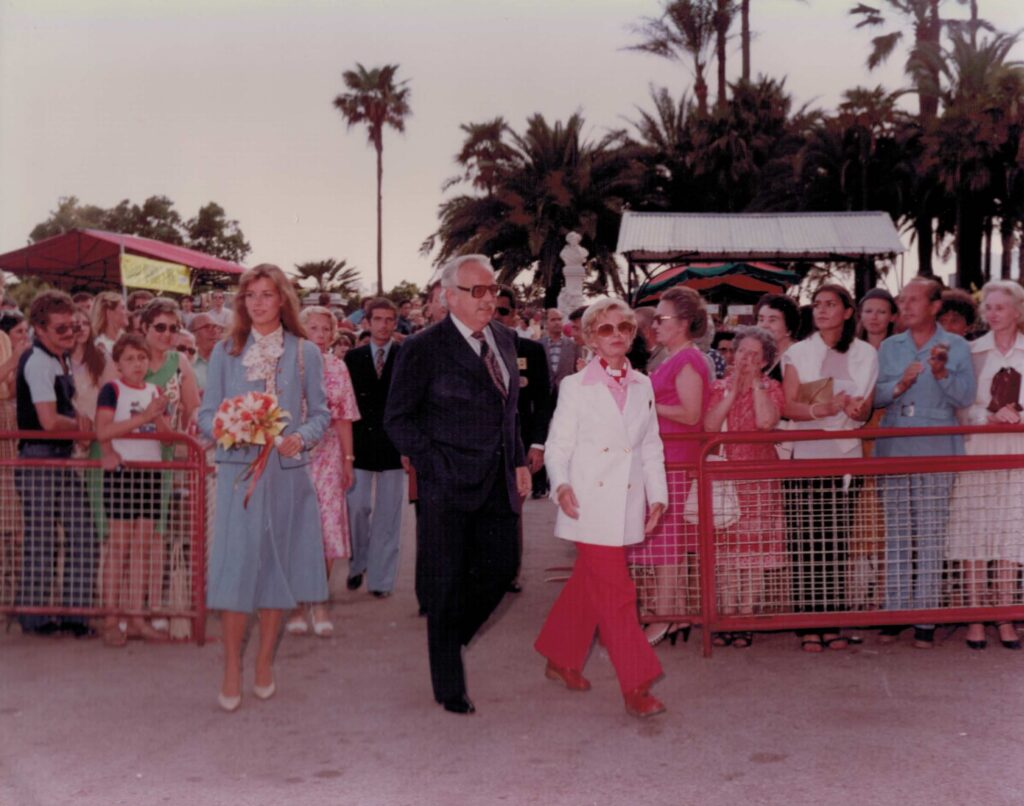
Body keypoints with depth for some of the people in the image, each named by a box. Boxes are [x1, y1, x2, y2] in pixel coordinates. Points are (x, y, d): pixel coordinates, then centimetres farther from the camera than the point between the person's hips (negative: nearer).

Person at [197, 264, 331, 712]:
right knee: (236, 565, -4)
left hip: (287, 473, 1)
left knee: (279, 564, 6)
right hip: (239, 471, -1)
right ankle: (232, 671, 5)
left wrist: (301, 437, -13)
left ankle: (264, 662, 20)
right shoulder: (225, 352, 6)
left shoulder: (305, 353, 6)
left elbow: (320, 414, 7)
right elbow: (207, 414, 5)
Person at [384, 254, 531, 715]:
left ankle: (451, 636, 38)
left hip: (500, 485, 6)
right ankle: (449, 688, 18)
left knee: (501, 568, 10)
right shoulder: (423, 349, -10)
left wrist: (519, 460, 12)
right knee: (446, 585, 4)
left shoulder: (504, 339, 9)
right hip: (448, 486, -6)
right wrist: (433, 464, -14)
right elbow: (398, 418, -7)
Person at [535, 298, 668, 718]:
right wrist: (561, 485, -20)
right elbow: (557, 444, -3)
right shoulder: (576, 387, -1)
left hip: (627, 505, 5)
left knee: (588, 586, 14)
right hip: (589, 505, -5)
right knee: (615, 593, -7)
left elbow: (651, 447, 14)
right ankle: (636, 686, -1)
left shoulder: (643, 386, 11)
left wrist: (657, 496, 7)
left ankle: (560, 659, 32)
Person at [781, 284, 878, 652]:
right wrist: (823, 408, -24)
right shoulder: (797, 353, 4)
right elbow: (788, 406, -5)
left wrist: (856, 409, -14)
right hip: (806, 456, -2)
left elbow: (865, 411, 9)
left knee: (837, 543, 1)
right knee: (806, 544, -5)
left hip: (846, 457, 2)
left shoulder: (865, 354, 9)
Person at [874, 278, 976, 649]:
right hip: (894, 449, 2)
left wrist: (941, 373, -20)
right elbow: (873, 396, 4)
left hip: (937, 452, -2)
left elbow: (966, 398, -4)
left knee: (931, 537, -2)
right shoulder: (888, 347, 11)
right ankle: (894, 612, 10)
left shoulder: (956, 346, 4)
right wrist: (899, 386, -14)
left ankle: (925, 618, 3)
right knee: (896, 535, 4)